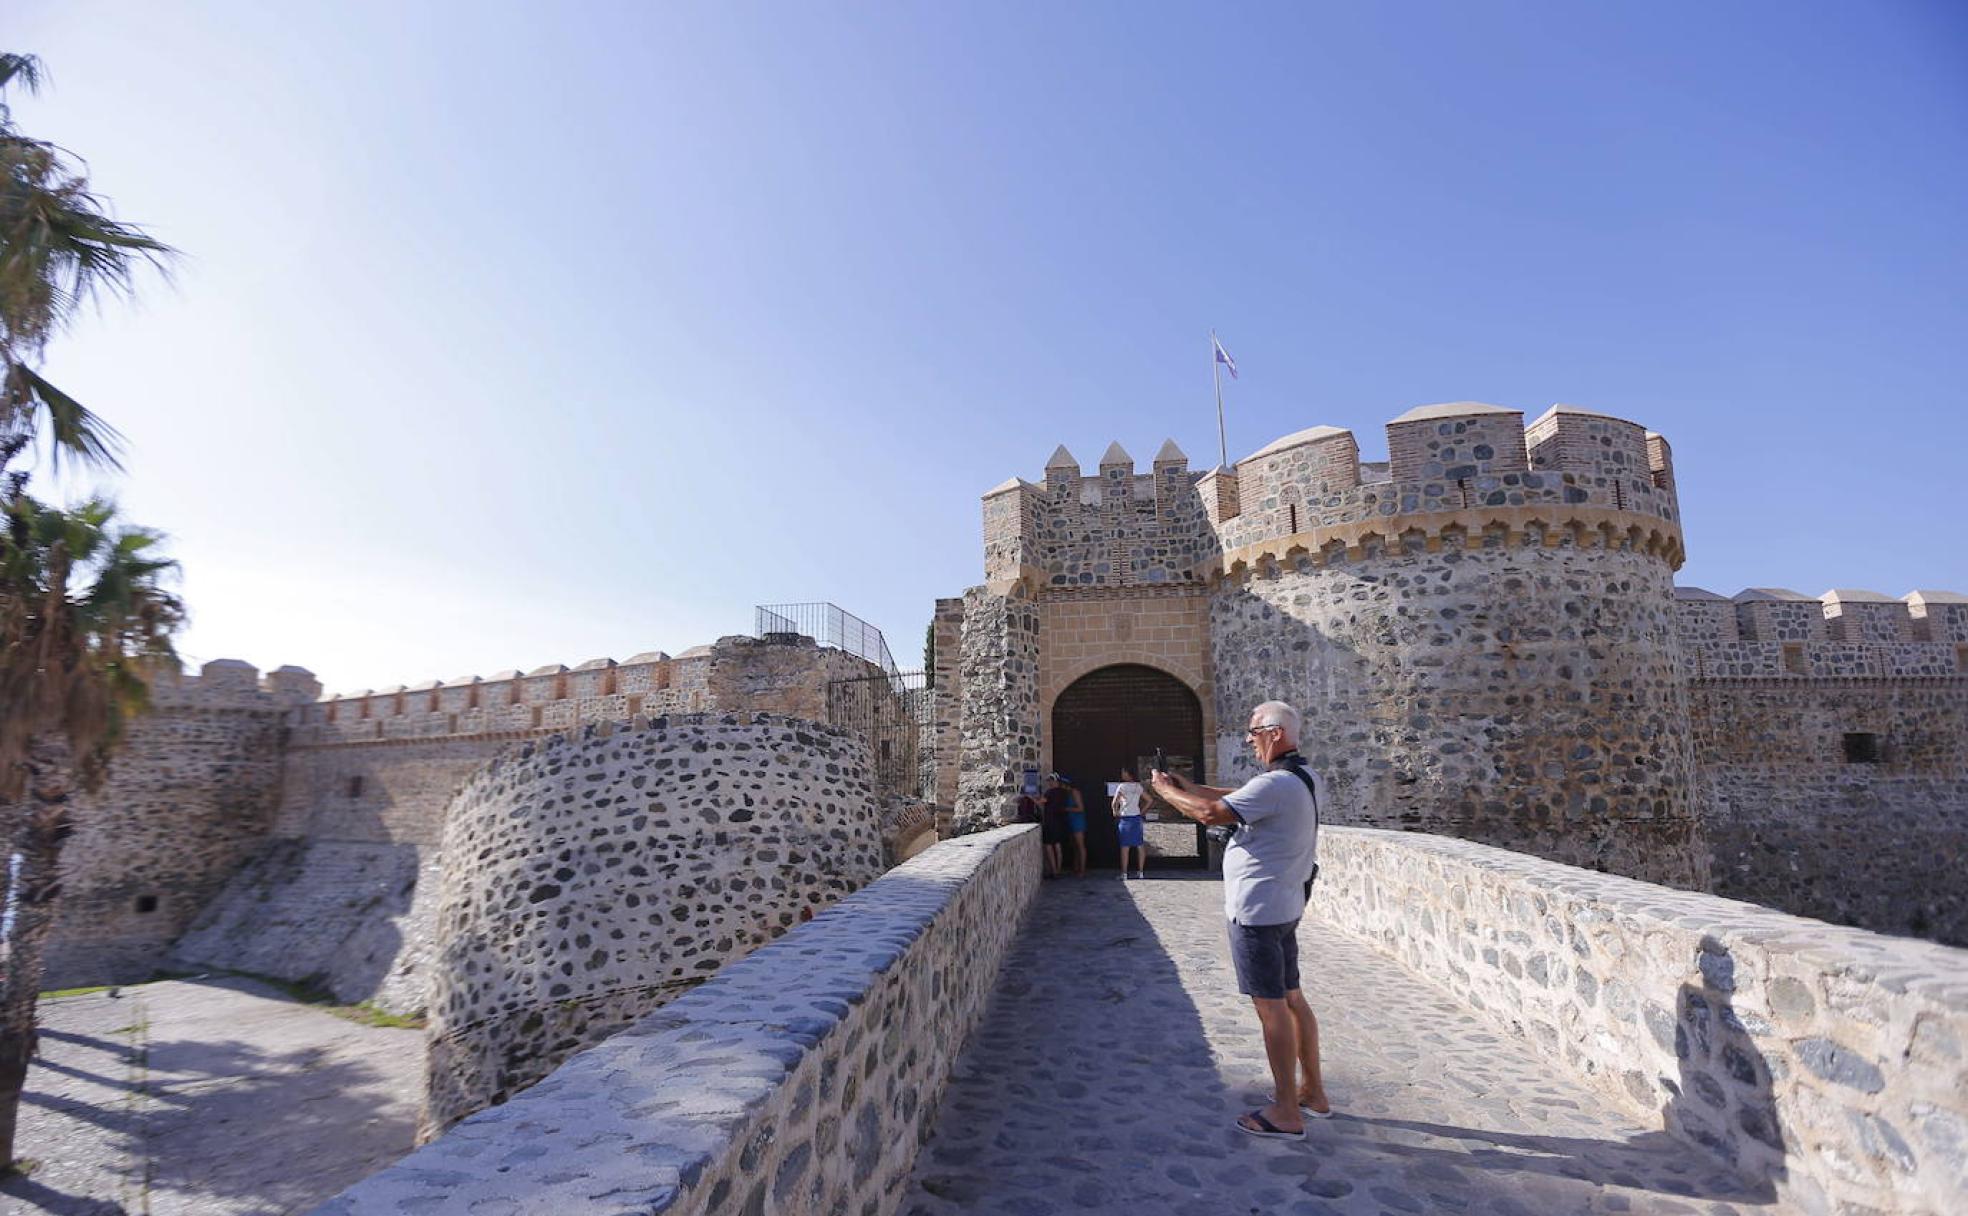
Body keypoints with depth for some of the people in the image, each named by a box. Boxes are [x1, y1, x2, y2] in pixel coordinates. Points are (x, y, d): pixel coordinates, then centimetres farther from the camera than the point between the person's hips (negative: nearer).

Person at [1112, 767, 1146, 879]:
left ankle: (1124, 873, 1)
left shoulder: (1122, 786, -9)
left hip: (1125, 818, -5)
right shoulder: (1138, 786, 8)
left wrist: (1115, 811, 1)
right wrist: (1142, 812, 16)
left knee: (1125, 847, -1)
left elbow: (1115, 802, -17)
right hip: (1137, 817, 5)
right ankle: (1140, 872, 13)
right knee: (1140, 846, 9)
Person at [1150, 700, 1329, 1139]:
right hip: (1285, 906, 10)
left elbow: (1211, 813, -24)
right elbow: (1235, 797, 15)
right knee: (1291, 998, 18)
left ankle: (1287, 1113, 8)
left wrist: (1166, 791, -9)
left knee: (1271, 1005, -1)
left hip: (1258, 910, -10)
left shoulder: (1276, 784, -23)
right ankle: (1313, 1093, 30)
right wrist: (1185, 787, 11)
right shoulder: (1303, 778, 10)